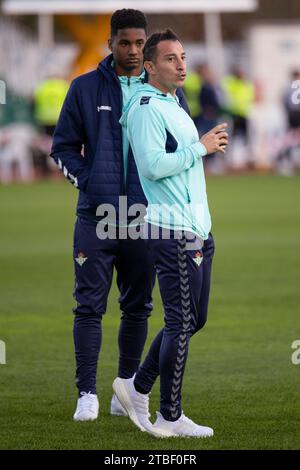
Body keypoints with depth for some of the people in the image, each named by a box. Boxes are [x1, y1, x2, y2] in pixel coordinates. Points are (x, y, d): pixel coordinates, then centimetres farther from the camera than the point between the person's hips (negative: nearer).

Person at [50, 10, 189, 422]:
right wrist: (87, 180, -7)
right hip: (96, 216, -2)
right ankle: (87, 392, -1)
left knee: (138, 307, 8)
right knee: (89, 306, -4)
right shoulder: (86, 88, 3)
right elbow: (63, 146, 7)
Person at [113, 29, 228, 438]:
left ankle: (137, 388, 23)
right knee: (182, 323, -6)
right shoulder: (145, 108, -12)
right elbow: (153, 165, -23)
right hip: (172, 232, -10)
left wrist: (209, 142, 15)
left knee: (193, 320, 14)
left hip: (197, 229, 10)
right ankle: (170, 417, 1)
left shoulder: (173, 106, 19)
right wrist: (201, 147, -16)